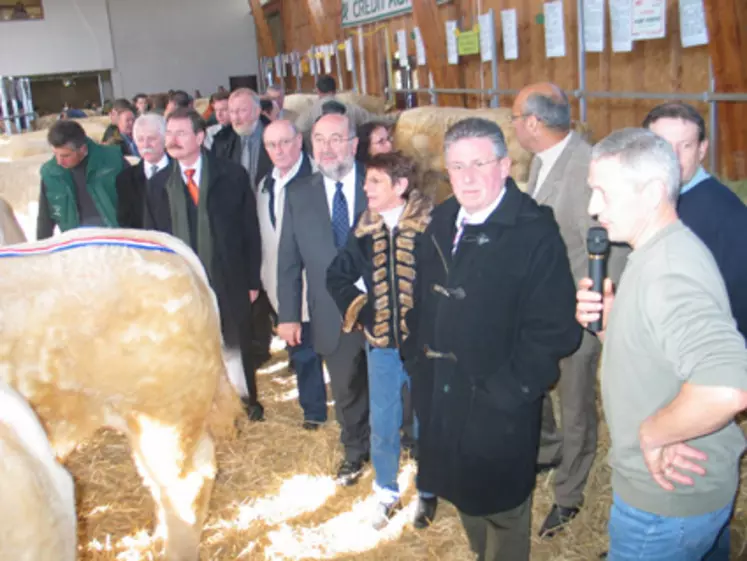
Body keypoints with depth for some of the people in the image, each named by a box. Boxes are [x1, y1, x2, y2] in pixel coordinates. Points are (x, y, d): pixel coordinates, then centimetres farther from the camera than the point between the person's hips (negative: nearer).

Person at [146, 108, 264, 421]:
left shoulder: (232, 175, -3)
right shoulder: (158, 184, 4)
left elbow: (250, 231, -2)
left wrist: (253, 280, -4)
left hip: (230, 282, -1)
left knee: (238, 345, 14)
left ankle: (248, 400, 35)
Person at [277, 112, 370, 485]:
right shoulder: (299, 194, -1)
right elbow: (289, 260, 2)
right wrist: (288, 314, 0)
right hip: (333, 317, 2)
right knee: (347, 390, 19)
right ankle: (354, 451, 43)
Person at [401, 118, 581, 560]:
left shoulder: (536, 233, -17)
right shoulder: (441, 223, 4)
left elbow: (556, 330, -21)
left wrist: (505, 392, -21)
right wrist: (416, 355, 5)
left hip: (499, 411, -6)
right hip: (440, 400, 6)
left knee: (502, 511, 15)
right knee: (465, 497, 25)